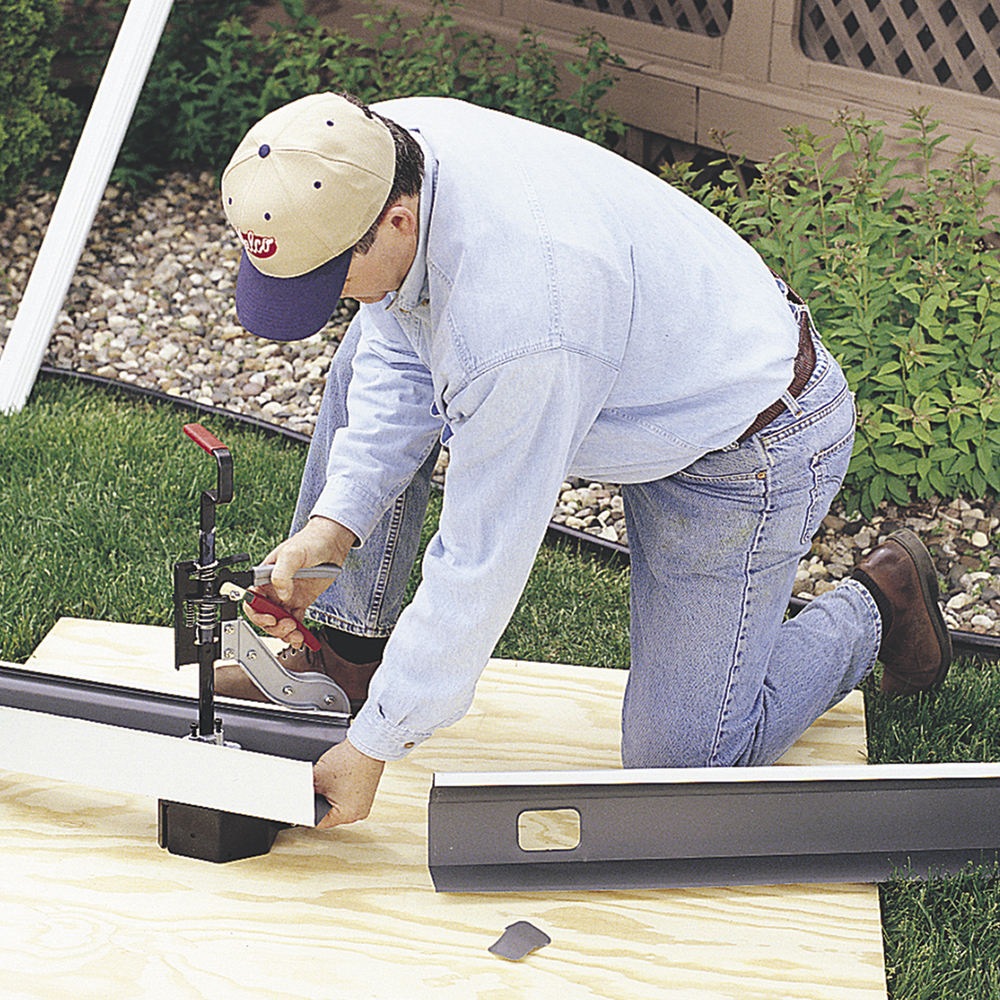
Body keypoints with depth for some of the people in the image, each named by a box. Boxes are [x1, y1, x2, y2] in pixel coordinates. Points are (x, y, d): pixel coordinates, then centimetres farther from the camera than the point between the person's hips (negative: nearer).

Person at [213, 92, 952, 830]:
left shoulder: (515, 320, -41)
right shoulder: (385, 151, -17)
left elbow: (483, 560, -32)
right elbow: (397, 371, -3)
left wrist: (374, 746, -23)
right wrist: (330, 528, -16)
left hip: (746, 450, -8)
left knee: (678, 763, -1)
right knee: (373, 356, 1)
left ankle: (871, 608, 22)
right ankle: (345, 643, 12)